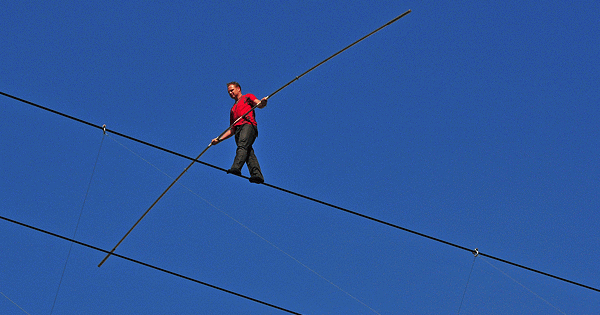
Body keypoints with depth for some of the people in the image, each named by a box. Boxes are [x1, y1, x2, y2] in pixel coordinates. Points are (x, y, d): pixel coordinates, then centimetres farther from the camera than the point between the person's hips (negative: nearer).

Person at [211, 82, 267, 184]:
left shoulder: (247, 97, 24)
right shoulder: (233, 109, 39)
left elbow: (259, 104, 4)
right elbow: (232, 130, 34)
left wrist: (262, 102, -21)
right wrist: (219, 139, 23)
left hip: (248, 125, -5)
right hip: (238, 130, 5)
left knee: (242, 145, -30)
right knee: (249, 152, -17)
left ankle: (236, 168, -51)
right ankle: (257, 174, -34)